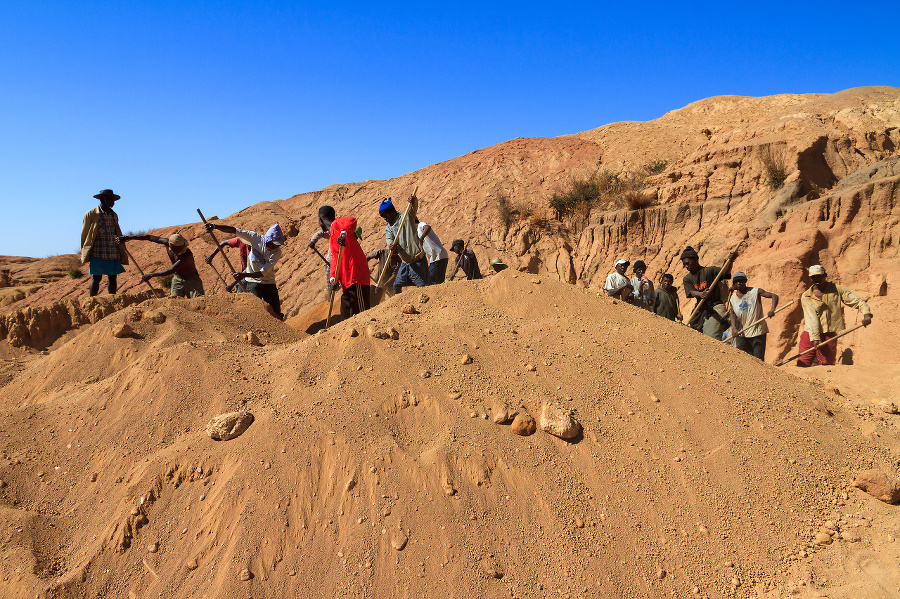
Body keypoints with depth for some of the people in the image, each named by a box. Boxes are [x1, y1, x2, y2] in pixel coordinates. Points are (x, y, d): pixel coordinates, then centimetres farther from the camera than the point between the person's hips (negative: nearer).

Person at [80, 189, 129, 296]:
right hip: (98, 253, -4)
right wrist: (84, 253, 5)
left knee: (113, 278, 5)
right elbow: (84, 234, 5)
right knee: (96, 278, -3)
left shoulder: (114, 215, 16)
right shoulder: (91, 214, 1)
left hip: (114, 254, 4)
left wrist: (122, 253, 19)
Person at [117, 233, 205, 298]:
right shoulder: (167, 242, -16)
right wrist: (128, 237, -1)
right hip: (177, 279, 5)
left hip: (191, 279, -5)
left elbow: (171, 271, -32)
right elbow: (148, 237, -5)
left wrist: (151, 275, -26)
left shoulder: (187, 255, -34)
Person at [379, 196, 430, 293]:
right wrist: (392, 246, -29)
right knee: (397, 285, 11)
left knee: (422, 286, -9)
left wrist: (414, 200, -43)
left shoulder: (406, 217, -2)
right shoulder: (388, 228, 13)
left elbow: (414, 205, -18)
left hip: (417, 260, -7)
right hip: (405, 262, 7)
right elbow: (390, 241, -5)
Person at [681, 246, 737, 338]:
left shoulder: (710, 271, -3)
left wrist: (730, 261, -42)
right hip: (701, 310, 5)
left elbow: (725, 272, -21)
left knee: (711, 340, -17)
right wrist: (701, 294, -33)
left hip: (715, 309, -5)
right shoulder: (687, 278, 8)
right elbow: (691, 292, -9)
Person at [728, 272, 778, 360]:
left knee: (758, 359, -1)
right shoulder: (733, 298, 7)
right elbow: (733, 313, 4)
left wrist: (772, 309, -24)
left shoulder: (755, 291, -3)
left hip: (758, 331, -3)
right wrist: (733, 328, -12)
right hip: (742, 333, 3)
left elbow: (774, 296, -6)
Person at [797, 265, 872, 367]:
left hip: (829, 335, 1)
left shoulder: (837, 290, 7)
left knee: (827, 366, 1)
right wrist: (815, 337, -18)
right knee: (802, 365, -4)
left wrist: (866, 314, -16)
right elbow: (811, 318, -8)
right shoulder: (806, 297, 2)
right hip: (810, 335, 0)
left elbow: (857, 301, 5)